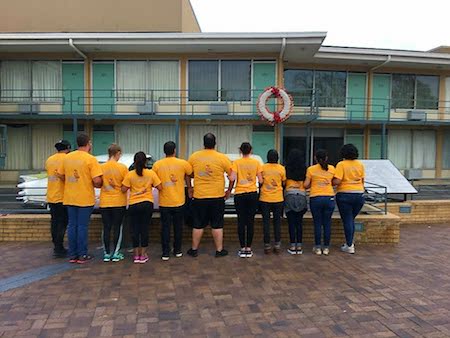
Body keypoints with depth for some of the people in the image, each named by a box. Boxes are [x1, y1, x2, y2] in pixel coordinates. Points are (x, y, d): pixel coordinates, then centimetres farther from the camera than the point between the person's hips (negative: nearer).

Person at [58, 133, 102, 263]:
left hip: (69, 198, 5)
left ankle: (72, 255, 19)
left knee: (72, 226, 12)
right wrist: (99, 185, 2)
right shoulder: (90, 159, -13)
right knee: (82, 226, 3)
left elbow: (61, 175, 11)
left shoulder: (67, 157, 4)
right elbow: (97, 181, -19)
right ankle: (82, 255, 10)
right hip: (85, 199, -5)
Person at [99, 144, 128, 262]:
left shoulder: (101, 167, -2)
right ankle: (116, 253, 10)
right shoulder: (122, 167, -9)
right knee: (117, 227, 8)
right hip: (119, 202, -2)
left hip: (104, 202, 2)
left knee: (106, 228, 10)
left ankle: (107, 253, 15)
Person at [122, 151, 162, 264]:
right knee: (145, 229, 8)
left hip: (133, 205, 0)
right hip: (147, 204, 0)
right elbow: (159, 187, -4)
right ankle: (143, 255, 13)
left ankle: (136, 255, 15)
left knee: (135, 229, 9)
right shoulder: (151, 173, -5)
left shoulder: (130, 174, -6)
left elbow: (123, 189, -6)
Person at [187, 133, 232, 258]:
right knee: (217, 225, 9)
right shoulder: (222, 158, -7)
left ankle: (194, 250, 22)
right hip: (217, 197, -1)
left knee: (198, 225, 12)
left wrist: (190, 188, 19)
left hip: (199, 197, 1)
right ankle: (219, 250, 17)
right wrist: (229, 190, 9)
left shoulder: (194, 157, -1)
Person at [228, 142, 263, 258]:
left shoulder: (236, 162, -3)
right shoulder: (256, 162, 1)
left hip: (239, 194, -1)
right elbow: (260, 180, -1)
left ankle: (242, 249, 8)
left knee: (241, 221, 5)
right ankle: (248, 249, 11)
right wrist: (259, 189, 19)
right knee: (250, 221, 7)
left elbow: (232, 179, -13)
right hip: (253, 194, 1)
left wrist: (230, 189, 6)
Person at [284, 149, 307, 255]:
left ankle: (292, 246, 3)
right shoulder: (304, 169, 5)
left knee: (291, 222, 1)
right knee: (299, 222, 8)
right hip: (301, 195, 2)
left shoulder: (287, 169, 0)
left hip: (289, 195, -2)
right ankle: (299, 246, 10)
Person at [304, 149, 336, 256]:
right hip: (329, 198, 2)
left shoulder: (311, 169, -3)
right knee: (327, 223, 9)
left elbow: (306, 185, -4)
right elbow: (333, 182, 4)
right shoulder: (331, 168, 3)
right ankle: (326, 247, 15)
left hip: (315, 198, -1)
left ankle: (318, 247, 11)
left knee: (317, 223, 6)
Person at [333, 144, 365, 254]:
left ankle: (349, 246, 7)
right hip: (359, 195, 5)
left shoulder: (341, 164, -10)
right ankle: (350, 242, 24)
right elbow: (362, 180, 9)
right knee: (351, 220, 18)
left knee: (347, 220, 3)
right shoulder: (360, 164, 5)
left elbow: (337, 181, -17)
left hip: (345, 195, -4)